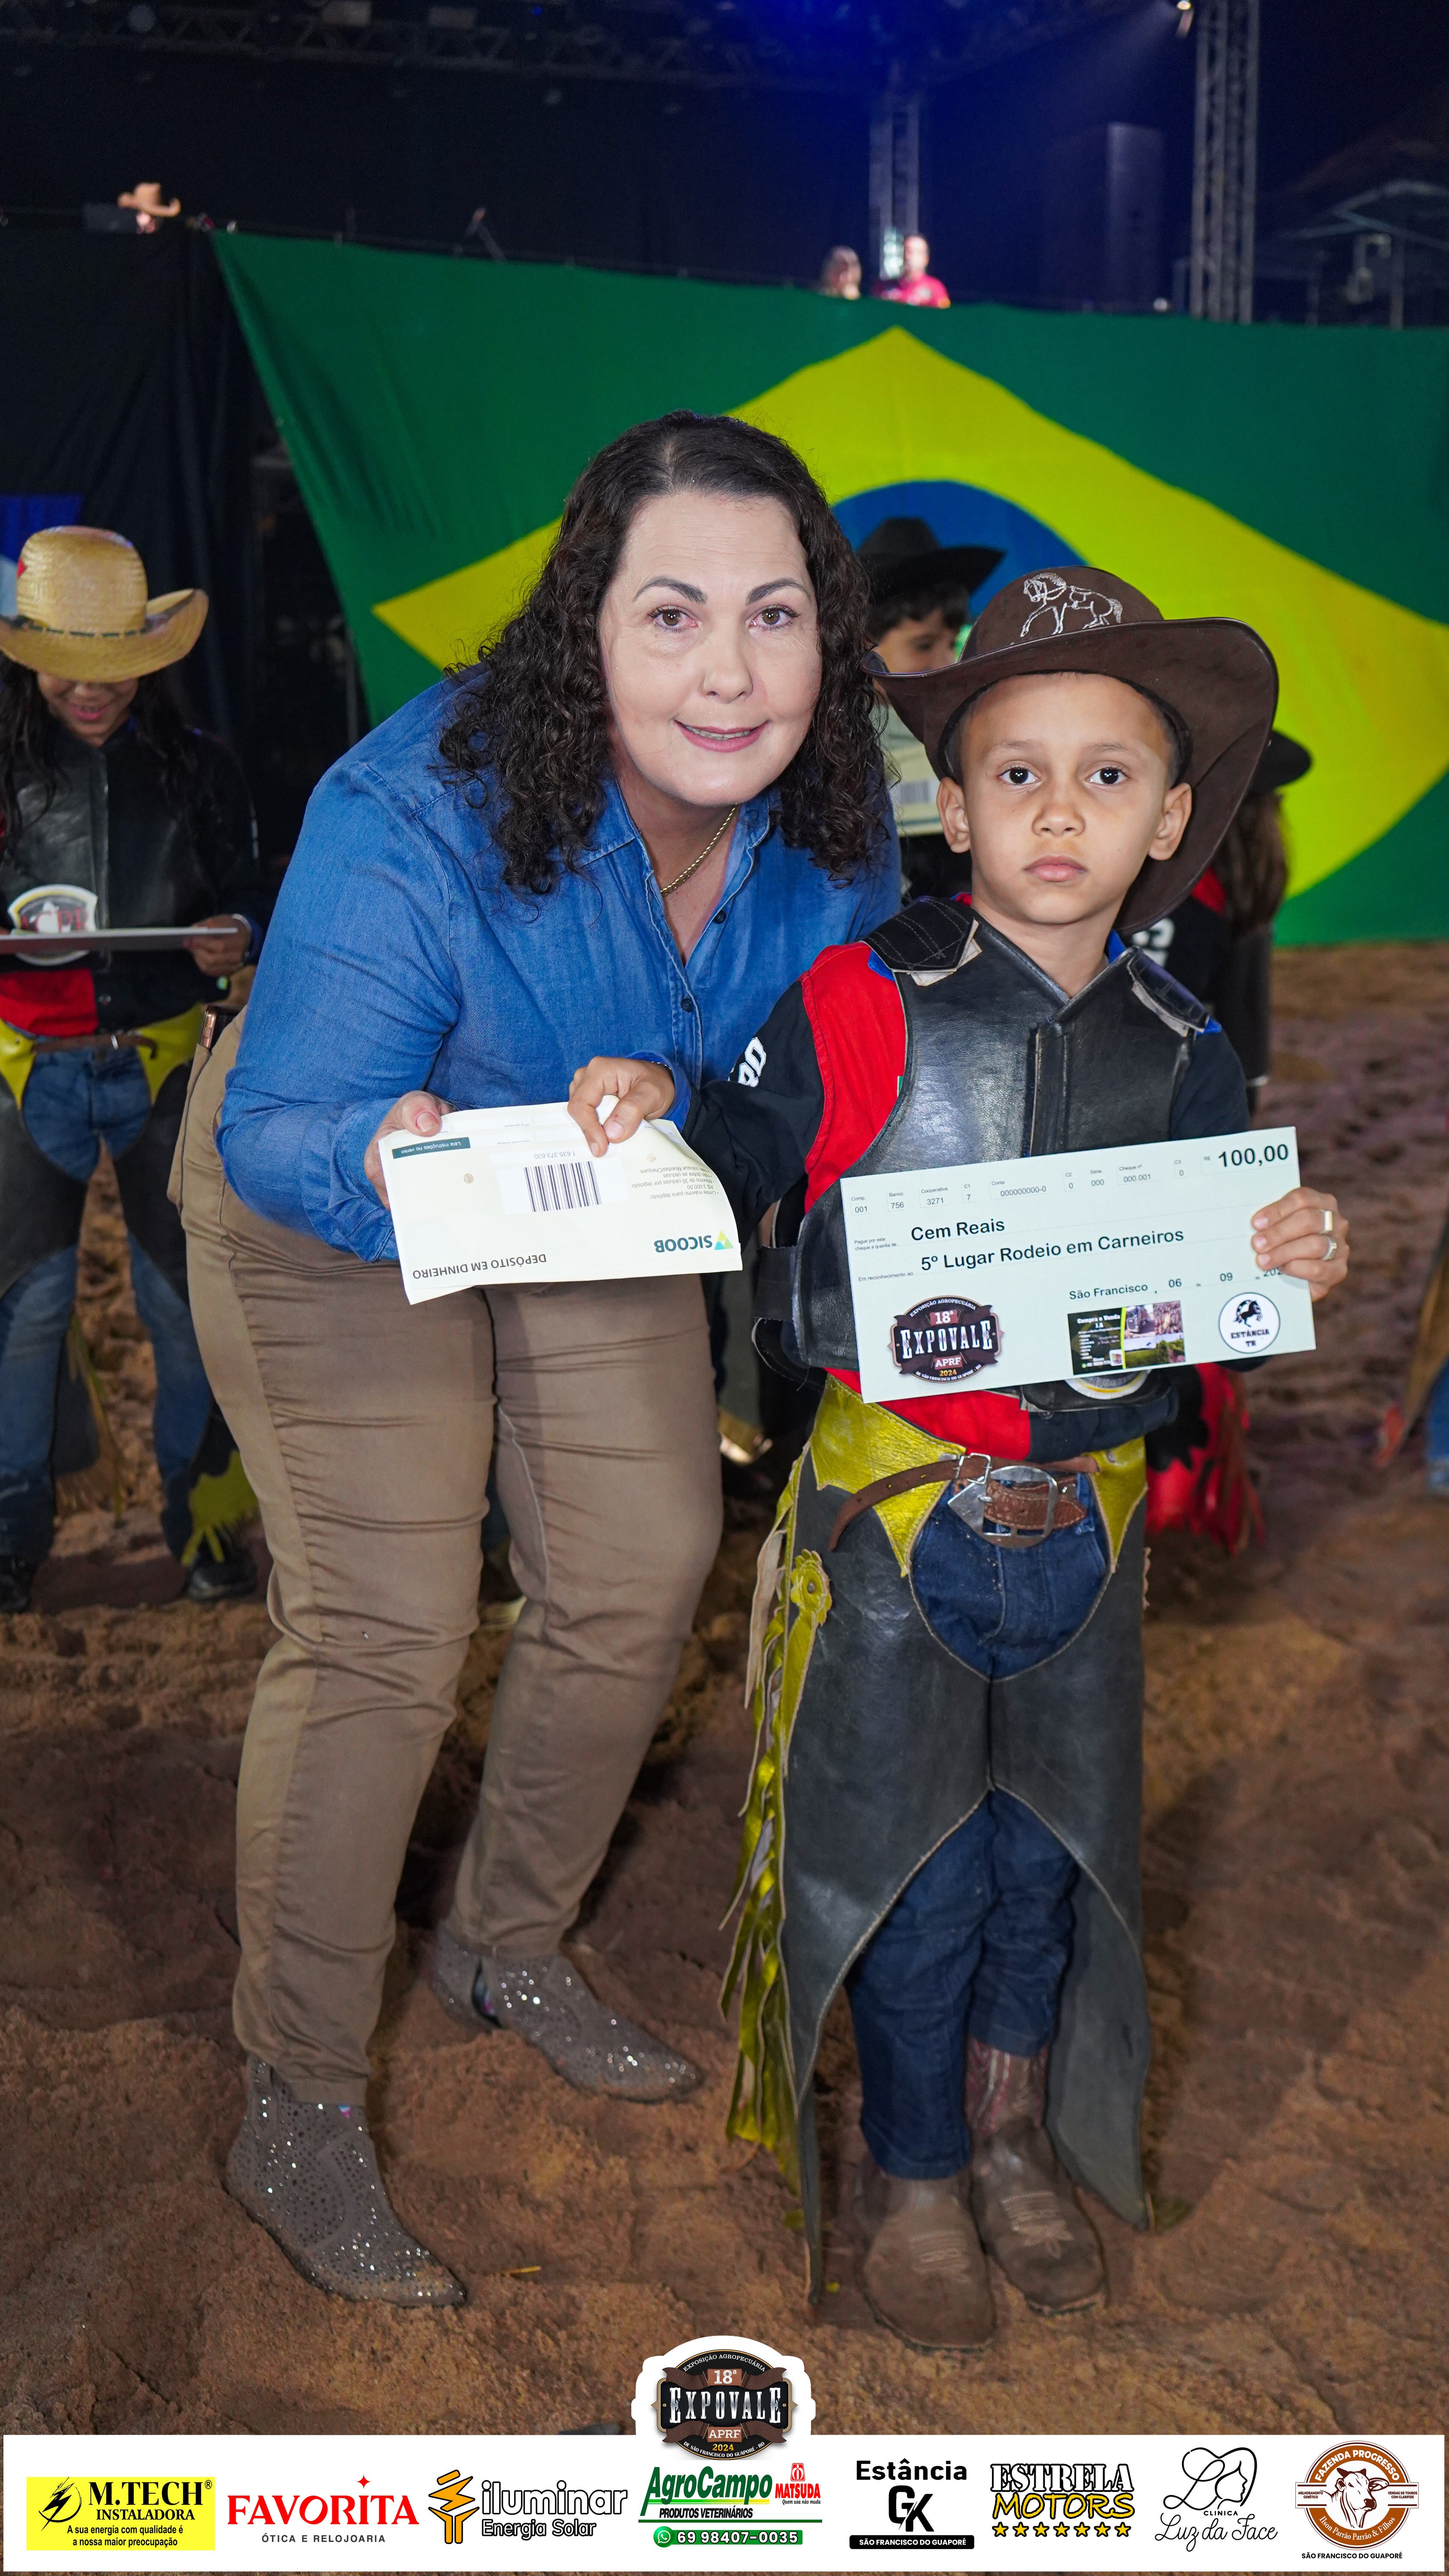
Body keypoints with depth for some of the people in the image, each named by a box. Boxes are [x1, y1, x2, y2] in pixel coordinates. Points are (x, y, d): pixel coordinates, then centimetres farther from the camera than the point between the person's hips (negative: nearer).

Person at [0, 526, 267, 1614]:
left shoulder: (196, 767, 4)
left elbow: (247, 894, 10)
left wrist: (239, 936, -13)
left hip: (163, 1064, 1)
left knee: (188, 1300, 4)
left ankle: (207, 1519, 21)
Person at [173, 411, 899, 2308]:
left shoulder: (834, 819, -20)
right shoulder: (419, 817, -36)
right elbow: (280, 1133, -33)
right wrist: (387, 1160, -53)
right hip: (333, 1182, -5)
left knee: (643, 1575, 8)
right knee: (385, 1632, -12)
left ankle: (510, 1949, 34)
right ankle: (295, 2114, 6)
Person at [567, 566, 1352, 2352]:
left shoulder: (1180, 1052, 1)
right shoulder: (863, 1002, -11)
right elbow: (751, 1163, -3)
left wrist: (1293, 1267, -12)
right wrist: (663, 1111, -23)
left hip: (1084, 1512, 4)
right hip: (896, 1495, -3)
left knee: (1049, 1835, 18)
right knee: (912, 1859, 6)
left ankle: (1014, 2125, 43)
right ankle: (910, 2176, 30)